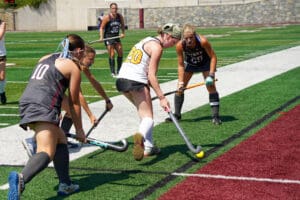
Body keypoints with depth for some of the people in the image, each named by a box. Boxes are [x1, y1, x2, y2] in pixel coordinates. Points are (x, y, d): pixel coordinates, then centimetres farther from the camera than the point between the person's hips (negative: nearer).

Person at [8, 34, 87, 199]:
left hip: (26, 103, 8)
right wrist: (79, 130, 19)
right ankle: (21, 178, -45)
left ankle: (65, 185, 22)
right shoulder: (73, 67, 7)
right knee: (47, 151, -18)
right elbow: (74, 103, 9)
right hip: (43, 107, -8)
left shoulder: (45, 58, 26)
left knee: (60, 138, 22)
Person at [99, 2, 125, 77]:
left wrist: (123, 33, 0)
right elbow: (102, 28, -8)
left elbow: (122, 25, 15)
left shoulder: (120, 16, 0)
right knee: (112, 55, -7)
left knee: (120, 53, 4)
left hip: (116, 36, 5)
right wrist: (101, 37, -19)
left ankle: (118, 71, 19)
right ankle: (113, 72, 1)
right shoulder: (107, 17, -13)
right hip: (108, 37, -5)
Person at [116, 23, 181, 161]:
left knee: (143, 113, 21)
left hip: (121, 79, 9)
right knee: (148, 117, -6)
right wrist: (161, 97, -12)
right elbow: (151, 76, -13)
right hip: (136, 81, -9)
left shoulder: (148, 40, 21)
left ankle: (148, 148, 21)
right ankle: (141, 136, -38)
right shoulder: (157, 47, -7)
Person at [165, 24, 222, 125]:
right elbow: (181, 65, -21)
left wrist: (211, 75, -31)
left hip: (205, 63, -2)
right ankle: (177, 114, 13)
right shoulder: (180, 45, -31)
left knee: (211, 87, -13)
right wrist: (181, 82, -26)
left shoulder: (203, 41, -38)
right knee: (179, 88, -1)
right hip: (190, 63, 2)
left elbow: (213, 57, -25)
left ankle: (215, 116, -7)